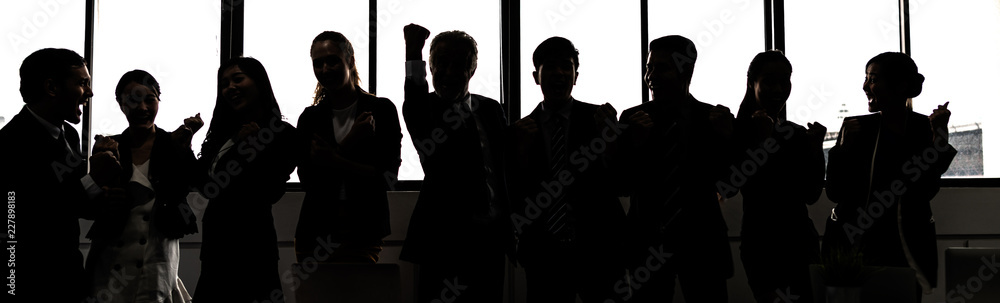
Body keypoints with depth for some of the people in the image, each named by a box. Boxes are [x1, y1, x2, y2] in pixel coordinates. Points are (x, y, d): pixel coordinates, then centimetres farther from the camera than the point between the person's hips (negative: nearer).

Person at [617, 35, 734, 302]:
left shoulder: (712, 118, 1)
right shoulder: (632, 119, 1)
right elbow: (621, 183, -4)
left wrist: (726, 138, -19)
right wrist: (635, 144, -21)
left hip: (701, 241, 0)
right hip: (648, 242, 0)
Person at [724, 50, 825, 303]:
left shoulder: (798, 134, 11)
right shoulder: (737, 132, -2)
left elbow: (811, 195, 10)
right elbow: (728, 188, -13)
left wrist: (815, 150, -3)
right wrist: (762, 141, -15)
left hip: (801, 239, 5)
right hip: (761, 241, -5)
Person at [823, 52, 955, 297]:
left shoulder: (925, 128, -2)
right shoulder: (856, 127, 1)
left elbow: (926, 190, -13)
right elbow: (835, 193, -2)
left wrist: (940, 136, -15)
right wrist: (844, 145, -12)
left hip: (906, 248, -1)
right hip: (854, 244, 1)